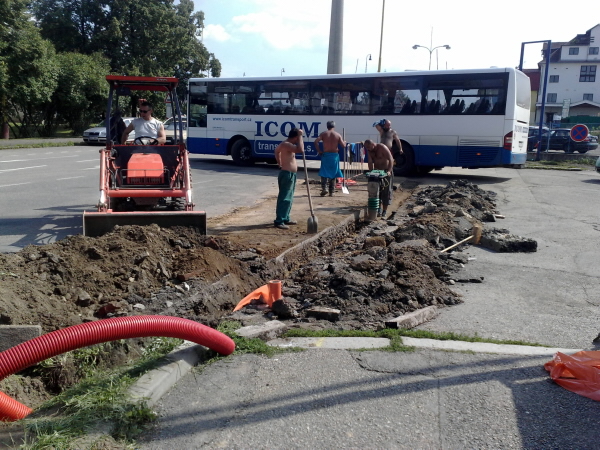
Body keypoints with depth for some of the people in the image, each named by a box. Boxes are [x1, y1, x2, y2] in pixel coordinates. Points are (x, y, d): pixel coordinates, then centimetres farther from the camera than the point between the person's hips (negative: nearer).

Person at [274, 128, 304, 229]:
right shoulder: (287, 145, -19)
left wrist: (280, 163, 37)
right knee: (284, 198, -9)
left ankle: (285, 218, 25)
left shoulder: (286, 144, 14)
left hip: (290, 174, 11)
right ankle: (279, 221, -6)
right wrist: (300, 136, -24)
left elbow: (277, 150, 35)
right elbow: (301, 150, -34)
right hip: (287, 174, -11)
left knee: (289, 198, 16)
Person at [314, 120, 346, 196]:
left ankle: (324, 188, -12)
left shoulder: (323, 134, 1)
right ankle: (331, 192, 10)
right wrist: (344, 142, 19)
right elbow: (343, 146, -3)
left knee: (324, 173, 6)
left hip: (325, 155, -1)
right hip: (334, 155, 1)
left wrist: (319, 151, -2)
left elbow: (316, 142, -12)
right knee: (333, 174, 9)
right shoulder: (338, 135, 1)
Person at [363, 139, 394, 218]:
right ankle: (379, 208, 10)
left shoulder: (382, 148, -20)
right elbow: (370, 162, -5)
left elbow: (391, 159, -24)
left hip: (386, 171, -6)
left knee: (386, 190, -3)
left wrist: (389, 171, -33)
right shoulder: (369, 150, -3)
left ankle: (385, 211, 2)